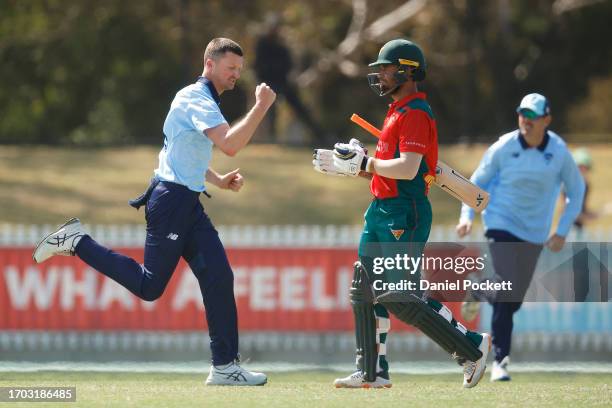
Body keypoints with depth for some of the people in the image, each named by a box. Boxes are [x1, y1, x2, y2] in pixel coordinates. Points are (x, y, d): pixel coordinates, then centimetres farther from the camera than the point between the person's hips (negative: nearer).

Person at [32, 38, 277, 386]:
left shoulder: (204, 101, 20)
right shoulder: (196, 99, -13)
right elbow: (230, 145, -27)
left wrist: (218, 181, 19)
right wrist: (262, 107, -23)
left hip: (188, 203, 10)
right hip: (172, 200, -10)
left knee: (218, 277, 0)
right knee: (149, 286, -7)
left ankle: (225, 367, 0)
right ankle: (77, 242, 5)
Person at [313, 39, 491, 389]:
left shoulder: (416, 114, -13)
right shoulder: (398, 112, 19)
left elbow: (407, 169, -24)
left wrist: (364, 163, -17)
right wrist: (346, 165, 12)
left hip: (404, 216, -10)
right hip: (382, 213, 10)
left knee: (402, 300, -13)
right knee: (366, 291, 9)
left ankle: (472, 347, -3)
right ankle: (373, 371, 14)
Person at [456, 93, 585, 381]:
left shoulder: (559, 152, -7)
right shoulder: (503, 147, -10)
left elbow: (576, 191, 5)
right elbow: (478, 181, 3)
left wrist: (562, 231, -2)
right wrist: (467, 215, -10)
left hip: (534, 233, 3)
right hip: (501, 225, -3)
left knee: (514, 301, 7)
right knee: (506, 291, -20)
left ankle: (479, 293, 41)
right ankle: (500, 360, -10)